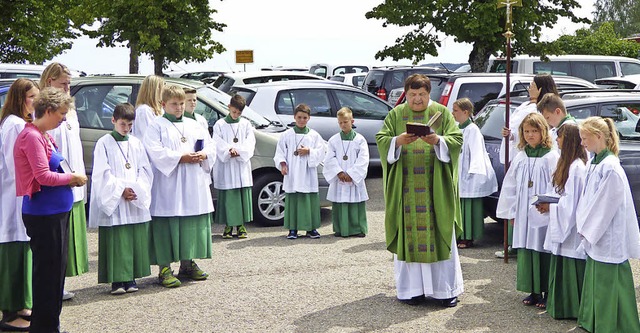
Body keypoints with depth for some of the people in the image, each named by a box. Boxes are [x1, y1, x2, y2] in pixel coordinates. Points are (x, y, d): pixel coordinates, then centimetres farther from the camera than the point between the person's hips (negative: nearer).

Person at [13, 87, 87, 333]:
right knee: (47, 271, -3)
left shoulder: (44, 136, 14)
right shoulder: (31, 137, -16)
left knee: (57, 269, 15)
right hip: (43, 214, -10)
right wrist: (72, 178, -8)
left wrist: (71, 178, 0)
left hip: (57, 213, 10)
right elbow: (43, 176, -21)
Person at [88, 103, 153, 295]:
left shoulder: (136, 144, 12)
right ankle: (117, 280, 2)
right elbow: (102, 174, -7)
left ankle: (130, 278, 14)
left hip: (136, 201, 4)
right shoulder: (104, 143, -1)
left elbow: (145, 170, 10)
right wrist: (121, 190, -13)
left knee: (135, 240, 4)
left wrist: (137, 189, -6)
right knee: (115, 241, -4)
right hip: (113, 201, -4)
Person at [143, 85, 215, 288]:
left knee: (192, 224, 9)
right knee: (167, 226, -6)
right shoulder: (157, 126, -1)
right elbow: (155, 152, -13)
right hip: (167, 186, -6)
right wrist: (181, 157, -18)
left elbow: (209, 145, 14)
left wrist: (203, 155, -8)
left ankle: (187, 264, 22)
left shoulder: (193, 125, 16)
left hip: (193, 186, 6)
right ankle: (164, 269, 0)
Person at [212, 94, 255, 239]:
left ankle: (241, 225, 9)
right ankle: (228, 226, 6)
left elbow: (250, 142, 0)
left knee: (243, 196, 2)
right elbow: (218, 143, -4)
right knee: (227, 197, -1)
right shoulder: (220, 125, 5)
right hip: (225, 167, -2)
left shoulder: (246, 124, 11)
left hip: (242, 166, 2)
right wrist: (229, 151, -19)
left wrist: (238, 151, -15)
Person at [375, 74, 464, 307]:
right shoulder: (396, 115, 9)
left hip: (435, 188, -1)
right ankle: (413, 288, 8)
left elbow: (456, 139, 0)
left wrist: (438, 140, -20)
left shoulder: (442, 113, 7)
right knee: (409, 234, 0)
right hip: (406, 188, 1)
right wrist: (398, 141, -19)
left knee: (440, 234, 0)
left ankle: (446, 288, 7)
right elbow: (381, 140, 2)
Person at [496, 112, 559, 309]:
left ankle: (547, 293, 8)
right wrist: (512, 211, 10)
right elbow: (510, 186, 13)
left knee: (544, 252, -2)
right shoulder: (520, 158, 10)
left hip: (543, 214, -5)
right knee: (526, 252, 7)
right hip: (524, 215, 5)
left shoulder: (551, 157, -5)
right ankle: (533, 292, 17)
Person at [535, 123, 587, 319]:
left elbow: (573, 202, -20)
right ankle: (561, 304, 23)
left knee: (571, 269, -1)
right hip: (562, 226, 10)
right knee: (561, 267, 15)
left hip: (572, 229, -10)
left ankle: (571, 308, 8)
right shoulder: (567, 163, 12)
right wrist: (548, 205, 5)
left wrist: (550, 207, -10)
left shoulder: (576, 167, -18)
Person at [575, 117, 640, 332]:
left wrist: (587, 230, -10)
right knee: (595, 282, 17)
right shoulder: (593, 164, 8)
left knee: (608, 286, -2)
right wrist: (584, 227, 10)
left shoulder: (610, 168, -19)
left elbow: (605, 206, -18)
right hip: (594, 236, 9)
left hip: (609, 239, -9)